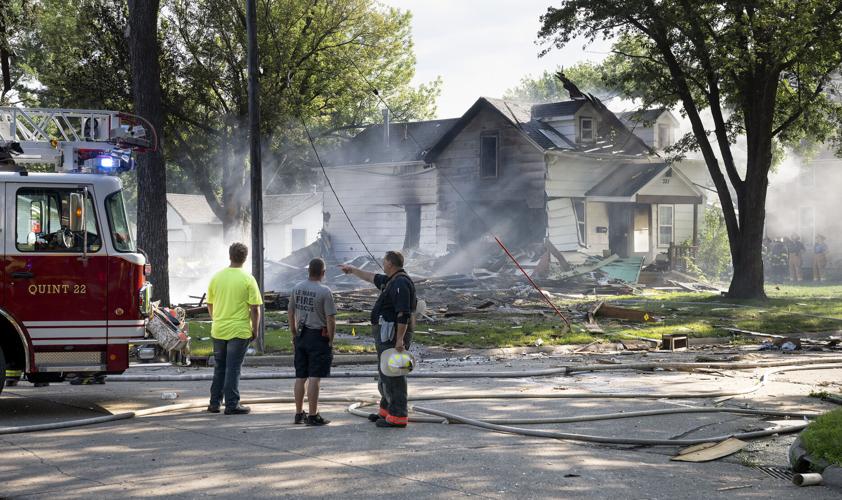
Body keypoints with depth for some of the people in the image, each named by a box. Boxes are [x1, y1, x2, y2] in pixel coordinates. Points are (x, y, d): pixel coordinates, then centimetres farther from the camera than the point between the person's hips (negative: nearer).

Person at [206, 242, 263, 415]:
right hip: (239, 330, -4)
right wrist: (255, 330, 0)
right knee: (233, 369, 0)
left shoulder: (216, 277, 3)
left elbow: (210, 305, 11)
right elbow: (255, 308, -11)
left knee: (219, 368, 15)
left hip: (218, 330, 4)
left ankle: (214, 403, 18)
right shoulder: (248, 280, -9)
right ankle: (232, 405, 2)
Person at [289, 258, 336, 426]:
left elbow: (290, 313, 13)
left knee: (300, 377, 12)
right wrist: (330, 340, -3)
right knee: (314, 377, -4)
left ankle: (299, 414, 20)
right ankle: (312, 416, -3)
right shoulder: (324, 291, -13)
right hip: (318, 336, -6)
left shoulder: (297, 288, 5)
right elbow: (330, 319, -14)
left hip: (300, 336, 6)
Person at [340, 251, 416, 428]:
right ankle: (387, 411, 30)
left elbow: (403, 314, -24)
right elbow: (372, 278, 34)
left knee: (393, 375, -9)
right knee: (385, 374, 19)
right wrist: (353, 270, 44)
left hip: (393, 335, -11)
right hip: (387, 335, 11)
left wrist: (400, 340, -27)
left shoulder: (401, 283, -18)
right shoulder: (391, 281, 15)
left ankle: (398, 416, -8)